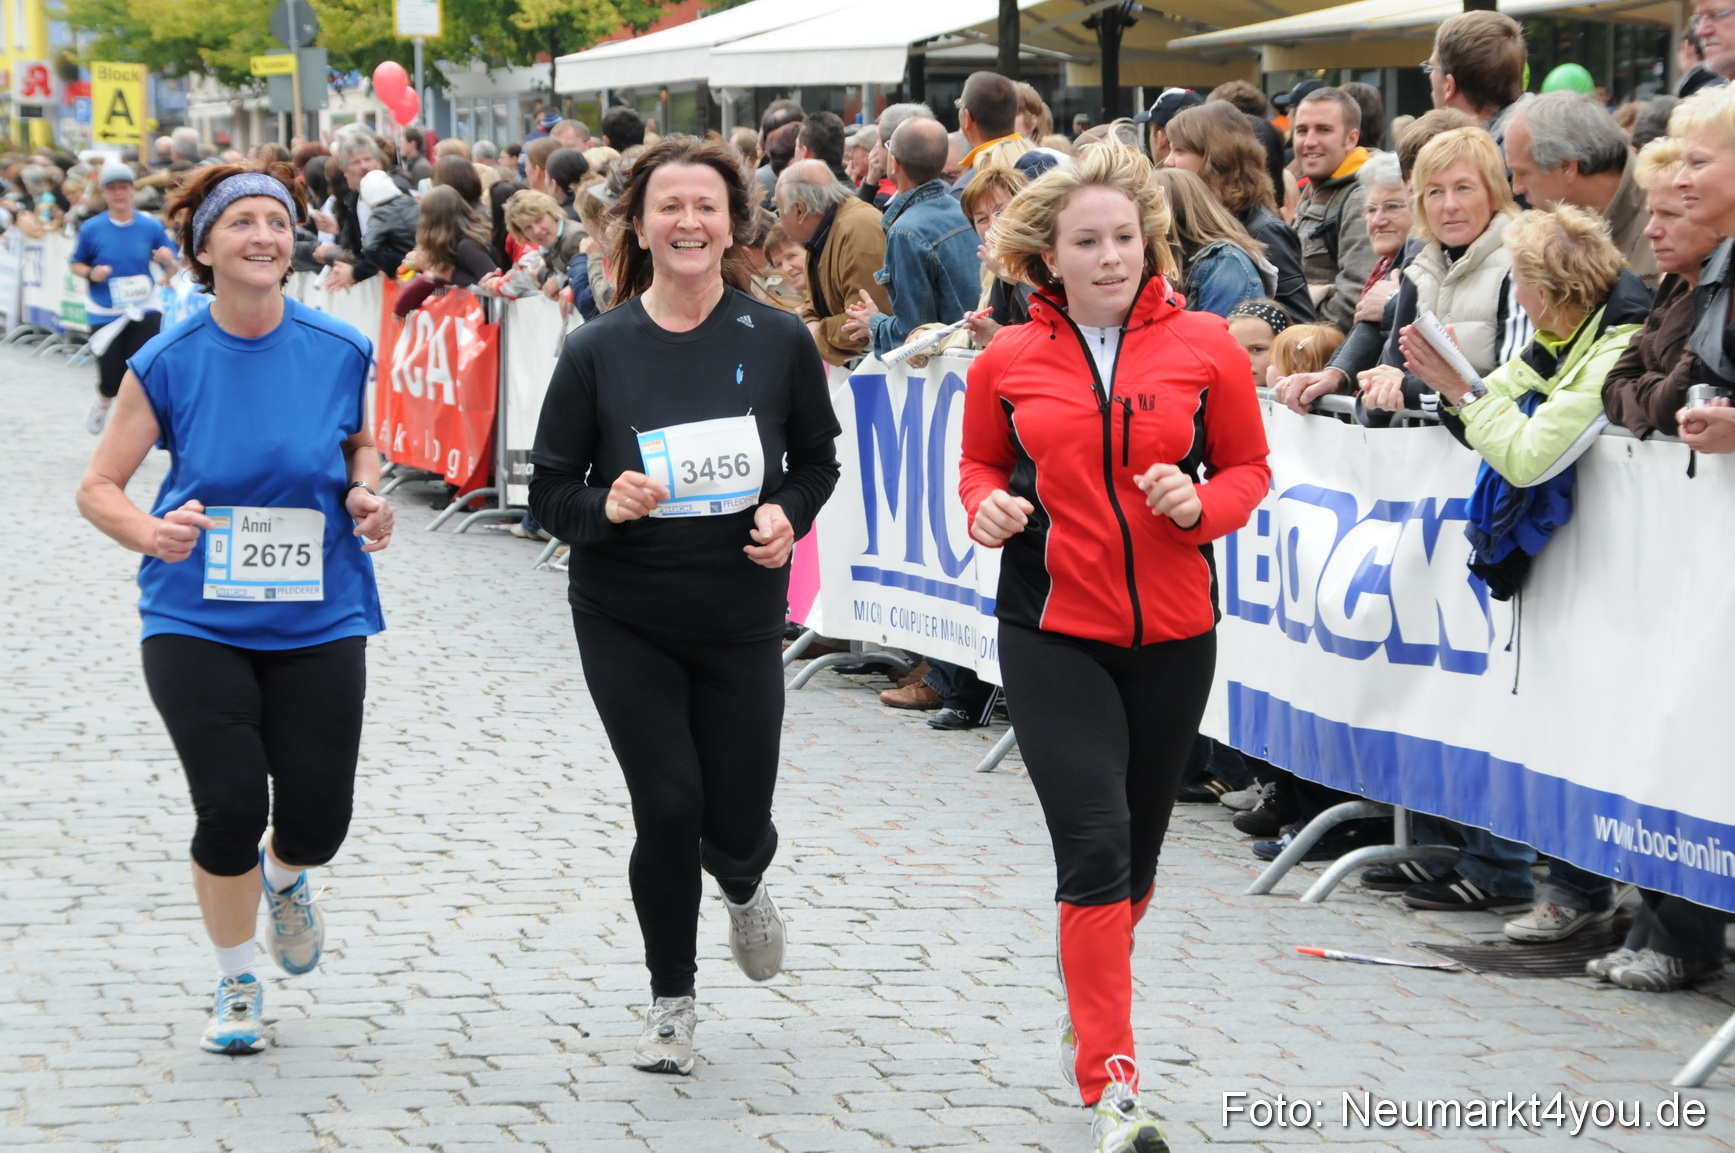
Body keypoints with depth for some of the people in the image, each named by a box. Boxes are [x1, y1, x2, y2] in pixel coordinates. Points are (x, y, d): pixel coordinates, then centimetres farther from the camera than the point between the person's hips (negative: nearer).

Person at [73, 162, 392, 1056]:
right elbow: (98, 487, -1)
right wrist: (150, 531, -22)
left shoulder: (339, 352, -2)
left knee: (318, 819, -3)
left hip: (319, 622, 2)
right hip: (197, 622, -1)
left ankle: (283, 879, 38)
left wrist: (365, 495, -4)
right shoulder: (168, 363, -6)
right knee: (231, 808, -10)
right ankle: (235, 984, 17)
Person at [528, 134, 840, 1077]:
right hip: (625, 619, -1)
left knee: (736, 823, 3)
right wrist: (606, 505, -23)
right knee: (667, 808, -6)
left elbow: (816, 458, 10)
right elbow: (550, 494, -2)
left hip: (742, 619, 1)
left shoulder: (777, 341, -5)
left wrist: (789, 515, -10)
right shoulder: (598, 351, -8)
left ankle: (743, 884, 43)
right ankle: (670, 1000, 16)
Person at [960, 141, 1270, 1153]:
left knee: (1137, 853, 14)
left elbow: (1249, 468, 7)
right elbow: (980, 464, 15)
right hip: (1052, 635, -2)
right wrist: (988, 506, -7)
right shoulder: (1007, 363, 0)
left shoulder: (1205, 347, -2)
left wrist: (1200, 503, -14)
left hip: (1173, 633, 2)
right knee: (1095, 849, -13)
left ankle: (1089, 1011, 42)